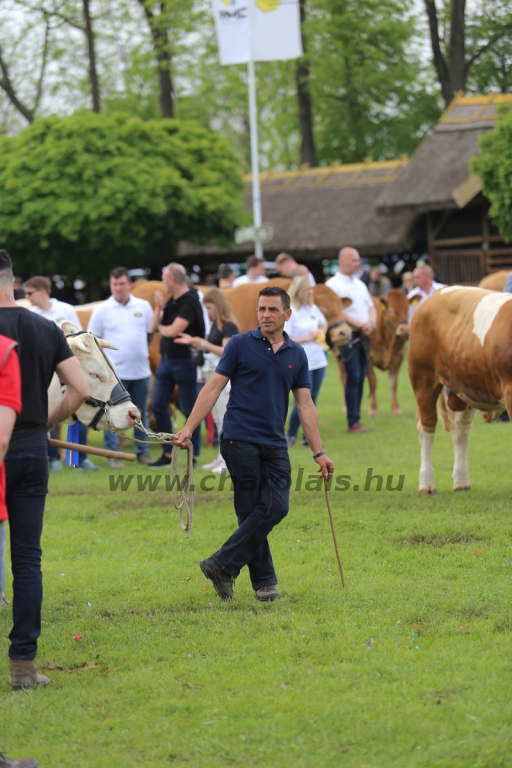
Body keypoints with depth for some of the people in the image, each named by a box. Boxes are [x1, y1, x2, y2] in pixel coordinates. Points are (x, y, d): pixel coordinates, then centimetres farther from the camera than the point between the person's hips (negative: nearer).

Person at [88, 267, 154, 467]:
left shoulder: (143, 306, 6)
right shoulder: (102, 310, -1)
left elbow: (151, 333, 15)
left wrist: (143, 351, 5)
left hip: (141, 370, 3)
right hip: (115, 371, -3)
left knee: (141, 413, 11)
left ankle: (143, 451, 20)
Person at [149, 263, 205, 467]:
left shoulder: (190, 303, -16)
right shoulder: (172, 301, 11)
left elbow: (173, 331, -23)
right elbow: (154, 327, 9)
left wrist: (161, 327, -2)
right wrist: (159, 307, -5)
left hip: (184, 361, -9)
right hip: (166, 359, 9)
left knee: (189, 410, -1)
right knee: (158, 406, 9)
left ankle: (193, 456, 6)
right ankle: (168, 454, 17)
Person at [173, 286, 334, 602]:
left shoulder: (297, 355, 10)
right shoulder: (241, 345, -1)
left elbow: (306, 405, 11)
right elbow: (214, 388, -2)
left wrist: (319, 452, 6)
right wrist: (189, 428, -10)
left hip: (275, 445, 4)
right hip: (240, 440, -4)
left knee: (277, 507, -8)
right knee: (252, 510, -3)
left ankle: (223, 565, -3)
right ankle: (264, 580, 5)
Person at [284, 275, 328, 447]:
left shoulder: (313, 308, 9)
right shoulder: (289, 312, -13)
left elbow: (324, 323, 28)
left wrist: (321, 333, 6)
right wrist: (307, 338, -16)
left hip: (318, 360, 7)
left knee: (312, 400, 9)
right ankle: (290, 436, 6)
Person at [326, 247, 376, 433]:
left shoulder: (359, 284, 18)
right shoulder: (333, 284, -6)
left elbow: (371, 307, 19)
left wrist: (371, 323, -2)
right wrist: (360, 324, -17)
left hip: (364, 336, 7)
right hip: (349, 336, -7)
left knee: (360, 378, 6)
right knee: (353, 377, -8)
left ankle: (356, 419, 10)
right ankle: (353, 422, -5)